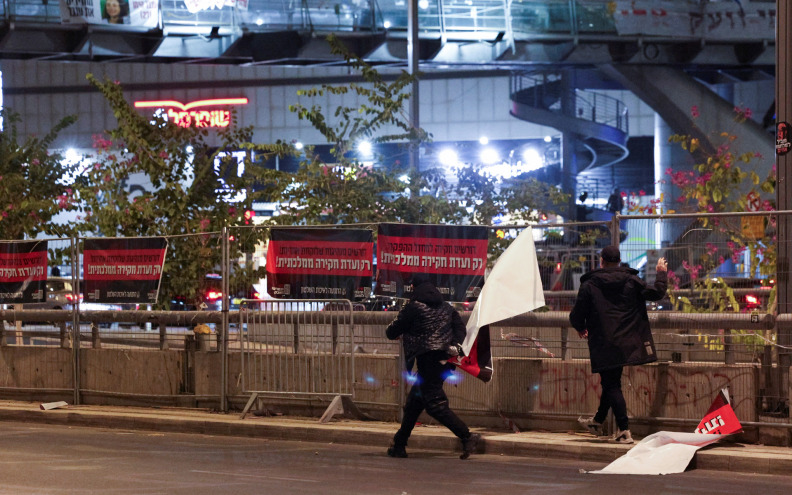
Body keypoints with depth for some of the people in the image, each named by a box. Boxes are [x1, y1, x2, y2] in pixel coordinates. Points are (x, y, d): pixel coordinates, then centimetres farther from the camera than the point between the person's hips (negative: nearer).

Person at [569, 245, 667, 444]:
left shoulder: (589, 285, -5)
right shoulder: (631, 281, 0)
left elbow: (576, 315, -2)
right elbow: (657, 293, 3)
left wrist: (581, 328, 21)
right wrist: (662, 273, 22)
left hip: (604, 345, -4)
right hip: (628, 344, 4)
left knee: (611, 385, -1)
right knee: (611, 382, 19)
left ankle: (624, 430, -8)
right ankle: (597, 422, 36)